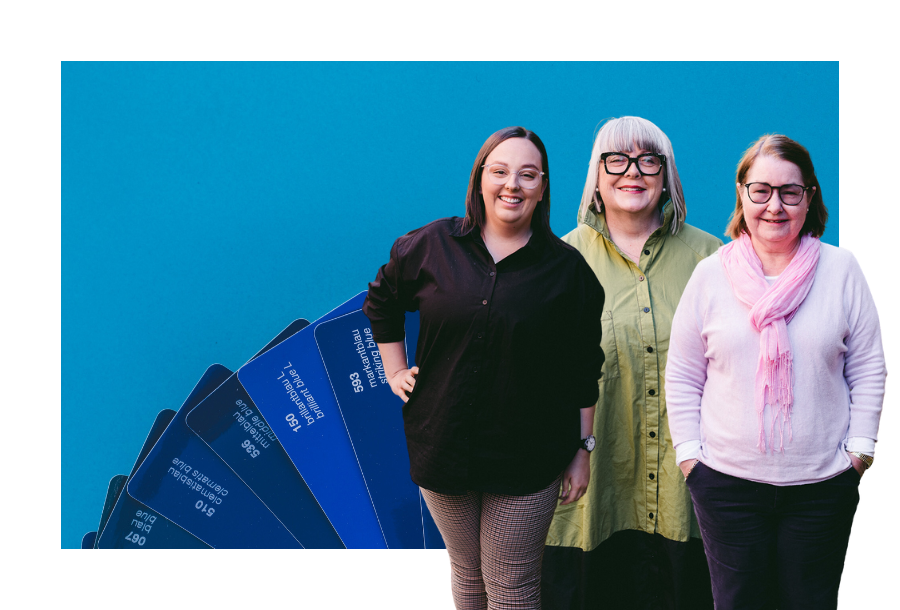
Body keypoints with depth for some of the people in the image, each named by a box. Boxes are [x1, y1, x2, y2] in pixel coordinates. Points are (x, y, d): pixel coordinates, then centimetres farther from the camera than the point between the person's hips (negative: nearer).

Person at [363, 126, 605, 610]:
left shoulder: (567, 269, -4)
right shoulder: (432, 246, -1)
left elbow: (584, 370, 0)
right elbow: (381, 301, 17)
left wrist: (582, 449, 0)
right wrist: (395, 372, 12)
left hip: (526, 459, -2)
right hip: (443, 443, 2)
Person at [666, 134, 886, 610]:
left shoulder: (841, 270, 1)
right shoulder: (711, 274, 1)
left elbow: (868, 370, 5)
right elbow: (681, 377, 6)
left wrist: (859, 449, 0)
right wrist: (688, 453, 0)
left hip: (822, 484, 0)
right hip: (728, 481, 0)